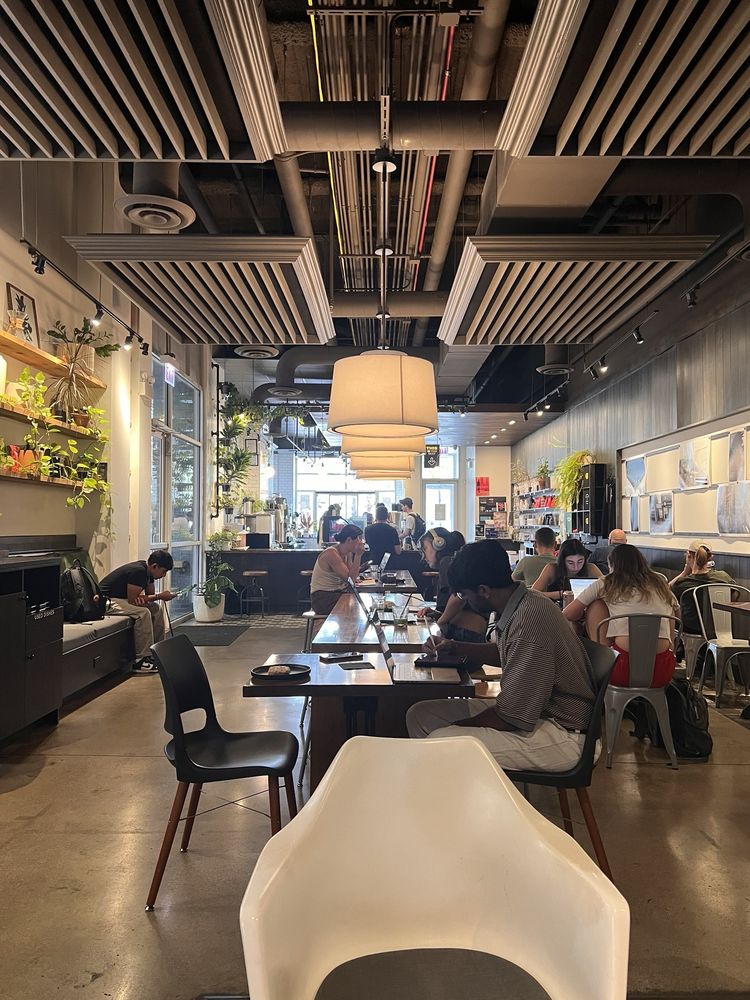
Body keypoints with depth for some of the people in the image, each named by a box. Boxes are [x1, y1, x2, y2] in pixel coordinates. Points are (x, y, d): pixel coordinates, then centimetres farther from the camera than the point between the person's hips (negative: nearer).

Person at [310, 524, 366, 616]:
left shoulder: (348, 553, 5)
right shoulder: (331, 553, -20)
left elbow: (353, 577, -3)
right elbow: (350, 579, -21)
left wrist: (358, 555, -9)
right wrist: (358, 555, -21)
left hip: (337, 593, 8)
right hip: (322, 597, -8)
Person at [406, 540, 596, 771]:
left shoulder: (530, 619, -28)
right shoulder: (522, 605, 2)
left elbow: (512, 716, -24)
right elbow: (502, 653, 26)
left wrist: (458, 726, -10)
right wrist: (454, 647, 18)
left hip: (562, 733, -10)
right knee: (419, 715, 4)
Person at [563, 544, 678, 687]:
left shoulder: (604, 584, 11)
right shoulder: (661, 584, 20)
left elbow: (567, 615, 16)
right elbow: (671, 638, 18)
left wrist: (583, 613, 35)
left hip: (624, 669, -4)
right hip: (663, 673, 4)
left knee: (596, 605, 15)